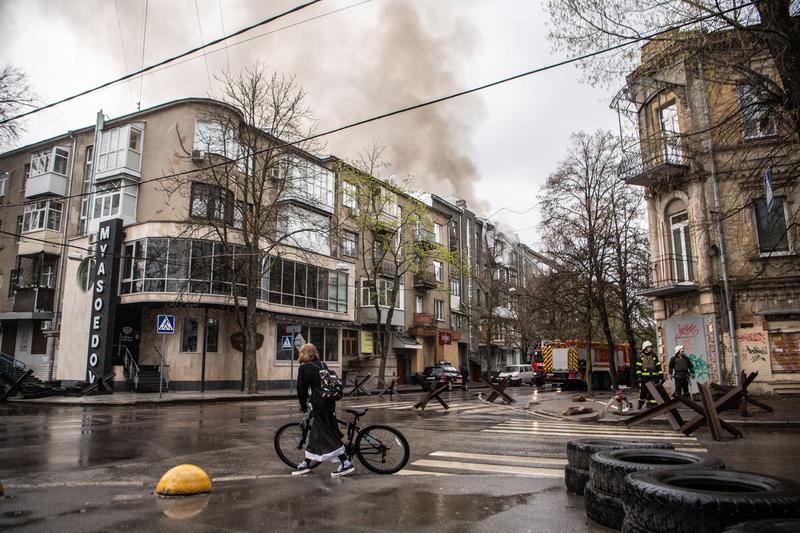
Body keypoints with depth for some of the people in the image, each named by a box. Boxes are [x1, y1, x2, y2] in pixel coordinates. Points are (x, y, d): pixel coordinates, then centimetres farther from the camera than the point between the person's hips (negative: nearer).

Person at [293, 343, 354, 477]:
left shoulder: (304, 368, -4)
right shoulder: (323, 365, 16)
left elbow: (302, 389, -3)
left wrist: (303, 406, 11)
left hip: (319, 405, -8)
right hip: (330, 402, 8)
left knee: (329, 436, -3)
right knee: (315, 433, 16)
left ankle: (346, 464, -4)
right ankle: (306, 464, 27)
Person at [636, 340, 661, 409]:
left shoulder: (654, 356, 11)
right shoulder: (641, 357, 4)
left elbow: (658, 366, 13)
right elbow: (638, 367, 2)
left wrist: (660, 375, 8)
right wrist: (639, 375, -6)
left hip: (653, 376, 2)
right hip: (644, 377, -2)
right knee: (643, 390, 1)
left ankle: (653, 403, 4)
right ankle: (640, 402, 17)